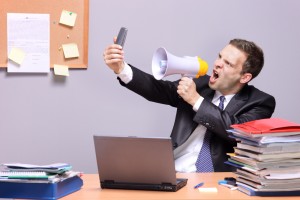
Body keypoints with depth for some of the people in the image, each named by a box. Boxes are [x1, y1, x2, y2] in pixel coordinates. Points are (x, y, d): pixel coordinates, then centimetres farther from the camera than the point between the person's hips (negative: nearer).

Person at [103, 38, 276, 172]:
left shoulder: (260, 102, 1)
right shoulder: (200, 84, 11)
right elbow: (157, 89, 0)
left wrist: (196, 100, -13)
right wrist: (121, 68, -17)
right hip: (171, 174, 3)